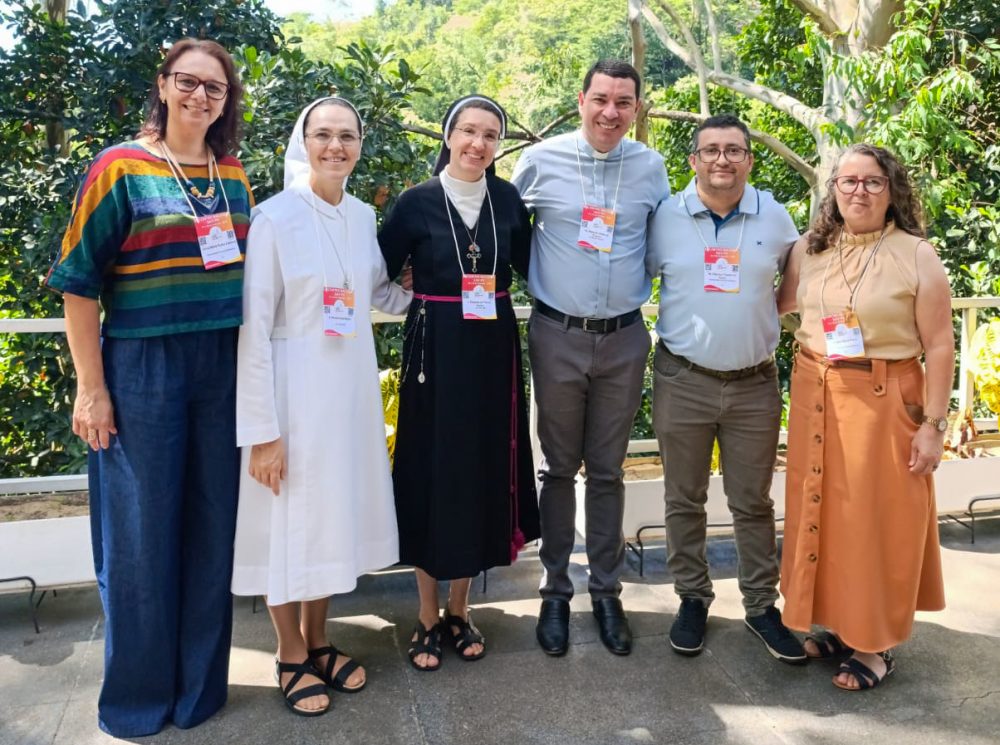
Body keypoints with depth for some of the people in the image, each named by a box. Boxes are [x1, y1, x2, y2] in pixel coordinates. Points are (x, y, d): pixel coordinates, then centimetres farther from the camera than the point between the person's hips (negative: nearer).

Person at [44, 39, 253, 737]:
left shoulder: (234, 177, 9)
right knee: (142, 532, 6)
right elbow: (79, 283, -5)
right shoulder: (120, 169, -4)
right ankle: (138, 696, 26)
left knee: (213, 526, 10)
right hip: (143, 371, -4)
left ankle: (200, 685, 29)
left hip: (224, 373, 4)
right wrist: (91, 388, -9)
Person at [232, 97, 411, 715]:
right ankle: (292, 657, 27)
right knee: (291, 519, 6)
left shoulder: (363, 216, 5)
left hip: (353, 387, 6)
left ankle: (318, 642, 35)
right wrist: (262, 430, -15)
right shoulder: (274, 217, -12)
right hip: (294, 390, -5)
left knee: (339, 511, 15)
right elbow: (252, 328, -14)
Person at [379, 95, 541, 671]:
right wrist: (419, 303, -9)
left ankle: (459, 610, 26)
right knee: (432, 475, 3)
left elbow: (530, 266, 13)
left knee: (484, 473, 8)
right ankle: (428, 617, 19)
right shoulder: (418, 201, -4)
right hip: (436, 350, -3)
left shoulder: (508, 198, 4)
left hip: (494, 351, 3)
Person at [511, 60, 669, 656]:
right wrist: (522, 287, 4)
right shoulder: (541, 161, -3)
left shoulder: (650, 168, 3)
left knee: (608, 471, 11)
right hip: (557, 337, -1)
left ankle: (607, 591, 25)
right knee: (559, 468, 9)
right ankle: (556, 590, 23)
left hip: (624, 340, 2)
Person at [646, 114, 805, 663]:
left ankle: (761, 605, 26)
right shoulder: (665, 217, -2)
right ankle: (692, 598, 28)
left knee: (753, 503, 11)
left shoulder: (774, 217, 2)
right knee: (684, 499, 10)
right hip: (682, 381, 0)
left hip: (755, 384, 1)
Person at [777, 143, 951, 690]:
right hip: (817, 399, 4)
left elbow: (939, 346, -8)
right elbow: (778, 305, 20)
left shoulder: (916, 255, -7)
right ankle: (835, 622, 30)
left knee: (878, 518, 5)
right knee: (822, 511, 12)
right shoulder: (809, 250, 5)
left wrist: (934, 424, -10)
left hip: (885, 402, -4)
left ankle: (877, 643, 21)